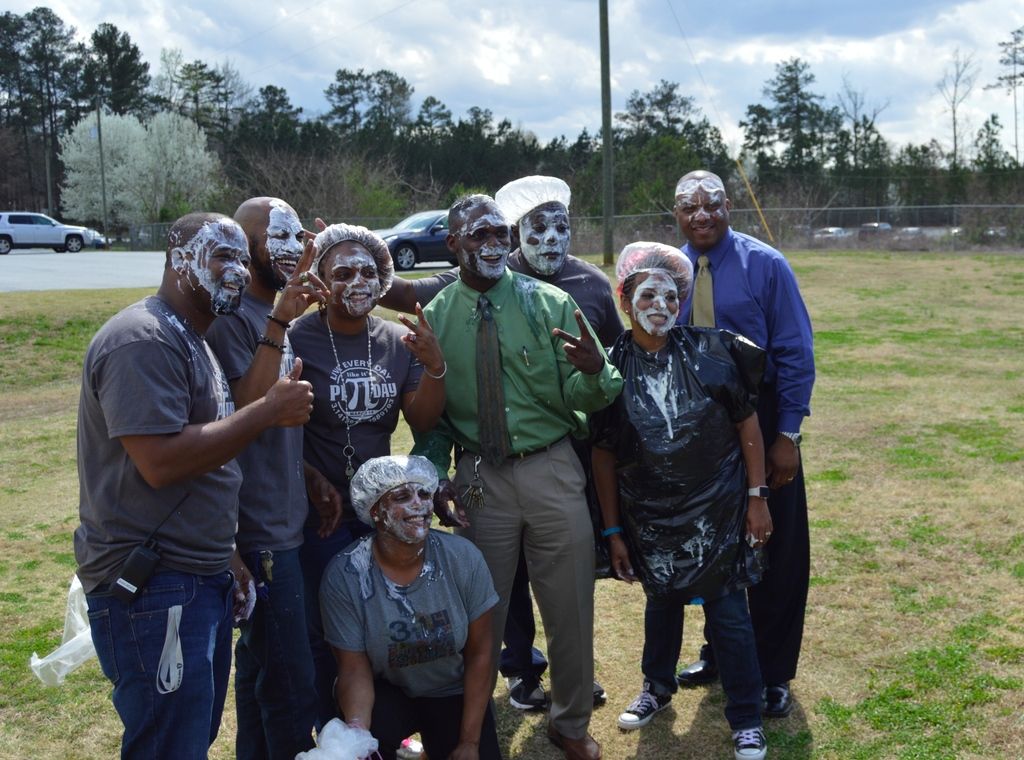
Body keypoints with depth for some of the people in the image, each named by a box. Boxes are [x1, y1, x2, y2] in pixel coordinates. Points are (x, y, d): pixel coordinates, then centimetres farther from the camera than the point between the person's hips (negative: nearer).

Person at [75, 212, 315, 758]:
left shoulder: (191, 341, 17)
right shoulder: (142, 340, -16)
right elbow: (161, 462, -25)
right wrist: (268, 411, -19)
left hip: (201, 578, 10)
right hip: (151, 589, -10)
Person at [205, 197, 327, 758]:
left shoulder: (280, 314, 12)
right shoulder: (234, 318, -15)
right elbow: (248, 410, -25)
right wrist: (278, 325, -29)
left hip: (286, 519, 9)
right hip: (261, 528, -9)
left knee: (260, 665, 20)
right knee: (290, 682, -2)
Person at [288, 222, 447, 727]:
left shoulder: (398, 340, 1)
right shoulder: (297, 339, -13)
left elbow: (422, 420, -2)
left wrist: (435, 366, -17)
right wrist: (314, 483, -19)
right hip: (319, 511, -4)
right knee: (325, 632, 5)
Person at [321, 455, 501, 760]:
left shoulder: (464, 558, -18)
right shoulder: (344, 575, -21)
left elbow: (479, 655, -9)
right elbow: (355, 669, -15)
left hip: (453, 693, 3)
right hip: (387, 692, -3)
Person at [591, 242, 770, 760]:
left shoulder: (713, 354, -10)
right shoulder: (610, 369, -7)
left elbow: (747, 427, -2)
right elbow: (604, 456, -1)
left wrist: (756, 498, -2)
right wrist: (613, 531, 1)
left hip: (717, 512, -2)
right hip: (650, 518, 2)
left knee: (728, 612, 3)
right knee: (662, 602, 20)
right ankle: (657, 689, 44)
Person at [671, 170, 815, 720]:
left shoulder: (765, 266, -9)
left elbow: (796, 354, -10)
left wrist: (787, 435, -13)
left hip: (761, 423, -3)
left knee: (776, 550, 5)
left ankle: (772, 672, 21)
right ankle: (720, 651, 34)